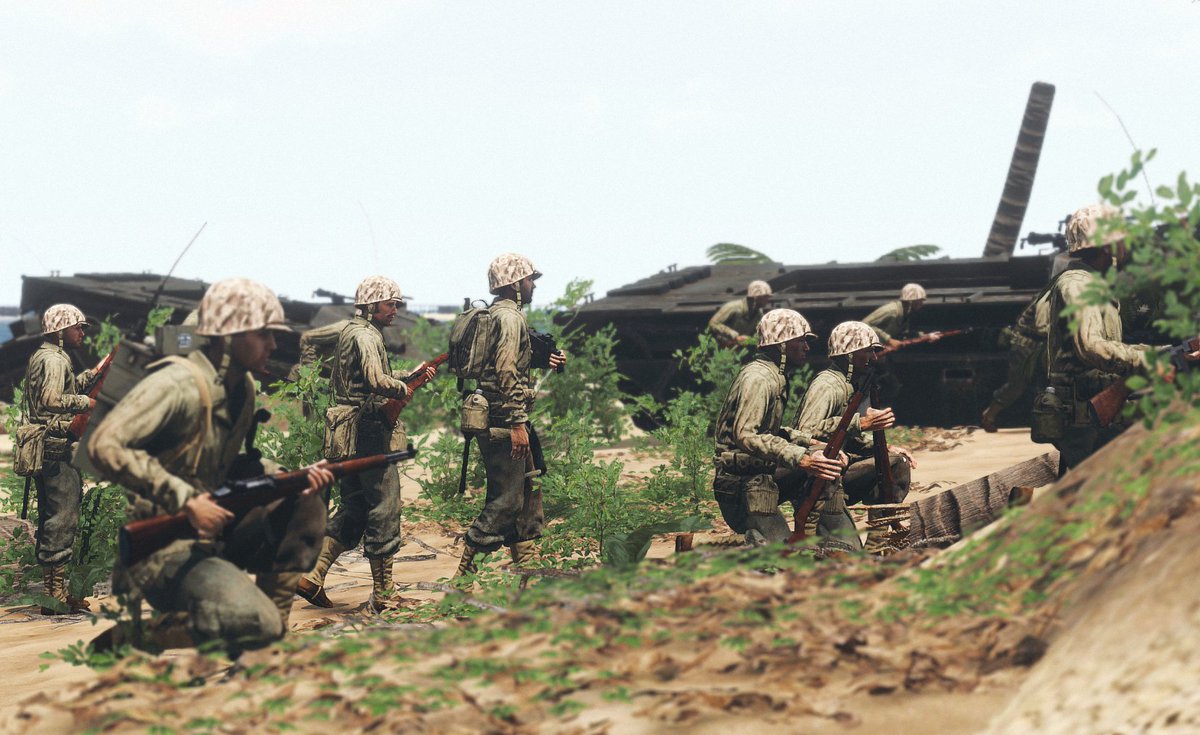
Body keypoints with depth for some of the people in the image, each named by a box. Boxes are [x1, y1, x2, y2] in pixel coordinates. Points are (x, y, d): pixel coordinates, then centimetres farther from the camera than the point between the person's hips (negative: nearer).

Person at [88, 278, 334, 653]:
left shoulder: (243, 388, 9)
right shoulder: (178, 384, -18)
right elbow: (104, 446, -28)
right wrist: (185, 499, -30)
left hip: (211, 532, 9)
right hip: (160, 545, -9)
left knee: (306, 506, 2)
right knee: (253, 626, -26)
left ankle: (273, 629, 4)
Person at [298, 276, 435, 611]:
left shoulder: (350, 333, 18)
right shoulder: (366, 335, -14)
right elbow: (377, 381, -28)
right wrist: (404, 389, -10)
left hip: (348, 434, 10)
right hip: (368, 431, -10)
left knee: (353, 510, 15)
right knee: (384, 511, -4)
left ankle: (312, 575, 12)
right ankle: (383, 594, 1)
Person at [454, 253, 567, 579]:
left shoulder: (496, 314, 18)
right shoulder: (509, 317, -13)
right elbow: (506, 373, -22)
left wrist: (544, 362, 16)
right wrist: (517, 423, -24)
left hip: (497, 420, 11)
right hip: (502, 421, -11)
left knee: (528, 491, 15)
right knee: (506, 499, -8)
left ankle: (526, 568, 20)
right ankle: (464, 573, -6)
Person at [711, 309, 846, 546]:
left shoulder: (776, 377, 16)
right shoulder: (758, 379, -16)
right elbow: (745, 435, -28)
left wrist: (811, 444, 9)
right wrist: (799, 458, -35)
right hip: (741, 482, -10)